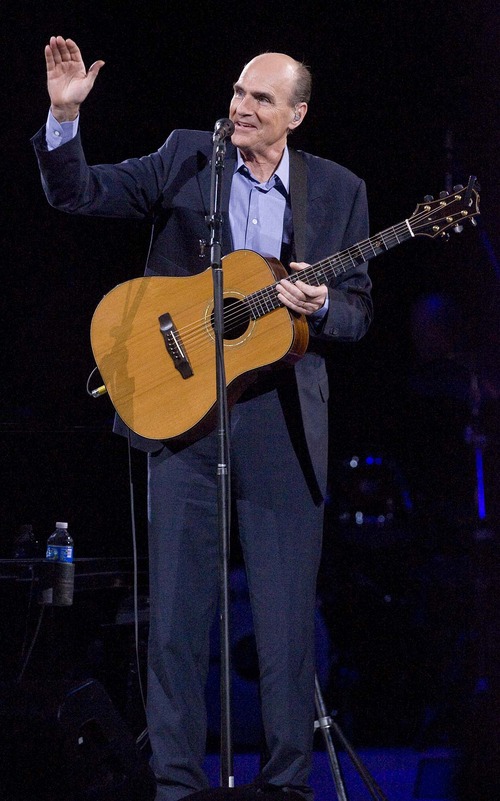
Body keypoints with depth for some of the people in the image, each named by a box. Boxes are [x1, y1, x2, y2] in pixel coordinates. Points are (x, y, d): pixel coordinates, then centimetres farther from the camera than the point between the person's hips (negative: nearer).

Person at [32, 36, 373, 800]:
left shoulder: (338, 190, 6)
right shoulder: (186, 158, 5)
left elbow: (357, 313, 6)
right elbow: (76, 192, 0)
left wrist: (321, 306, -16)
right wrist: (65, 115, -15)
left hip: (283, 422, 0)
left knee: (287, 615, 4)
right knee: (176, 610, 2)